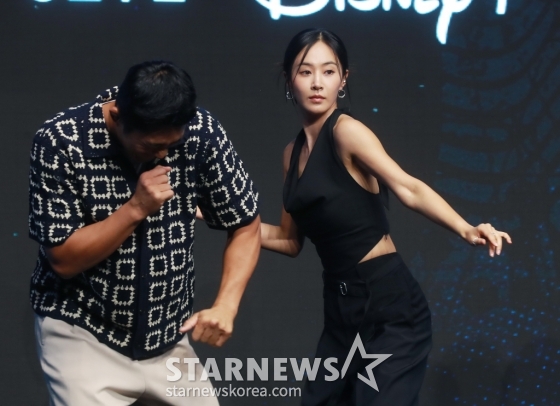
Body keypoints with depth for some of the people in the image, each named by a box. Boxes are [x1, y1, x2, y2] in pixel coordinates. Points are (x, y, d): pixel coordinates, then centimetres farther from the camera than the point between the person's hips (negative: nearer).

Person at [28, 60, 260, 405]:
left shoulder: (202, 132, -11)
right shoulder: (62, 141, -18)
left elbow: (246, 225, -2)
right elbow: (64, 260, -17)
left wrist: (226, 306, -16)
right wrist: (135, 208, -27)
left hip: (167, 340, 3)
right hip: (82, 334, -3)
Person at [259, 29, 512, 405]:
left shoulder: (346, 131, -10)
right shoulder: (293, 152, 13)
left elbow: (408, 188, -24)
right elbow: (290, 240, 19)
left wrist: (466, 229, -39)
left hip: (389, 309, -8)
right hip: (342, 309, 8)